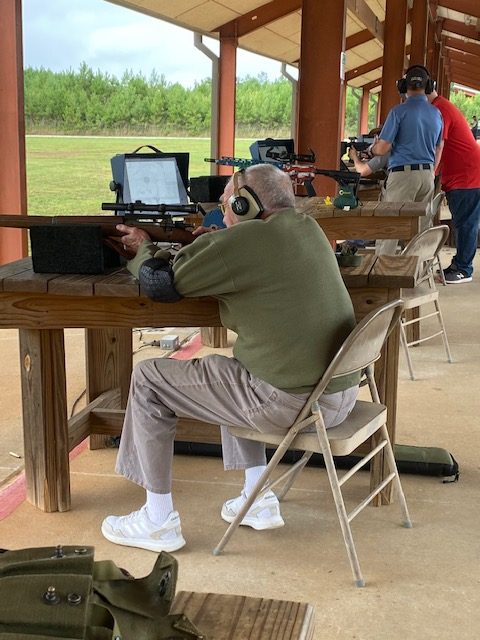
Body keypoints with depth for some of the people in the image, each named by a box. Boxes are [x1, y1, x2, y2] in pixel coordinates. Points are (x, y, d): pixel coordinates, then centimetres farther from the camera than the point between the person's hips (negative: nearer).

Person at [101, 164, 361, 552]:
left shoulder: (246, 239, -15)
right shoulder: (306, 227, 10)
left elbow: (159, 284, -7)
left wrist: (144, 250, 14)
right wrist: (213, 244, 14)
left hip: (293, 403, -9)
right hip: (343, 392, 9)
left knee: (149, 379, 4)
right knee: (232, 367, 35)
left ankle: (158, 521, 14)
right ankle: (258, 500, 32)